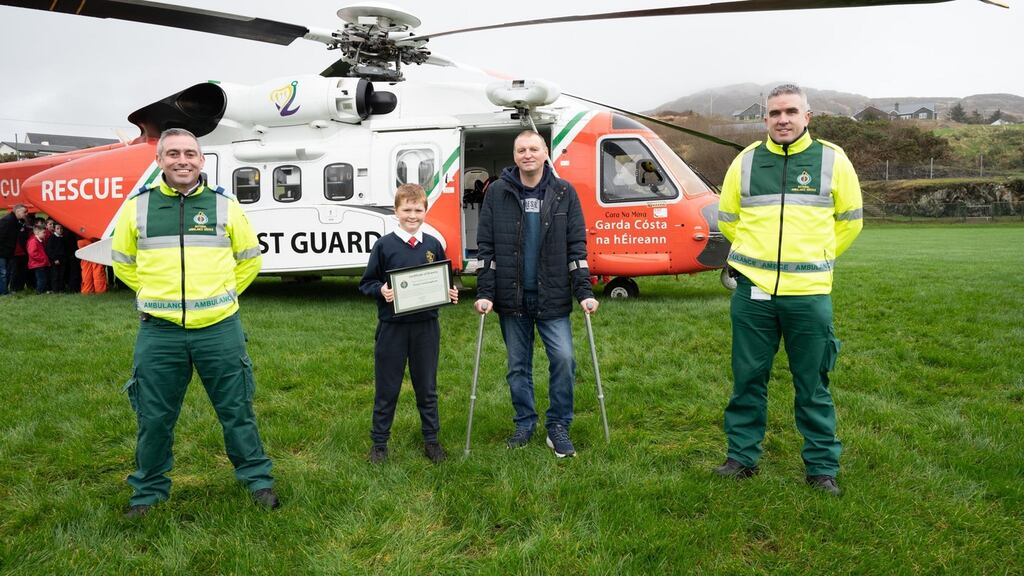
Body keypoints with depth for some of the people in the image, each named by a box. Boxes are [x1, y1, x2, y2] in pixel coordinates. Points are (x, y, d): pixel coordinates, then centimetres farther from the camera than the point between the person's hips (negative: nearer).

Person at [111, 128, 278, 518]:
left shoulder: (225, 205, 2)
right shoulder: (137, 207, 2)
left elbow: (249, 259, 13)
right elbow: (123, 263, 16)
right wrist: (157, 294, 11)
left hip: (219, 328, -1)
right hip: (158, 330, 1)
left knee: (237, 410, 8)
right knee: (154, 417, 11)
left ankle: (258, 479, 24)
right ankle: (149, 490, 30)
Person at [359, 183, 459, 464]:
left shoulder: (433, 245, 4)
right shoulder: (384, 245, -4)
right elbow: (366, 283, 0)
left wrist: (451, 293, -7)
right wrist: (381, 290, -19)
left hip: (426, 326, 2)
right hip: (392, 327, -2)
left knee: (427, 387, 13)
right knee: (387, 388, 8)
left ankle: (431, 440, 27)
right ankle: (379, 442, 22)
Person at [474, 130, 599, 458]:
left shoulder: (564, 193, 1)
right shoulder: (497, 193, 0)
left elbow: (577, 246, 0)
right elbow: (485, 247, 1)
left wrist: (584, 292, -7)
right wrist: (485, 293, -6)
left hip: (553, 297, -1)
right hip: (512, 298, 1)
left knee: (563, 359, -7)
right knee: (518, 365, 10)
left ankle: (558, 427, 10)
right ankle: (524, 424, 27)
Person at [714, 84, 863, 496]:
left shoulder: (832, 160, 2)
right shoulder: (745, 161, 5)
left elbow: (850, 220, 13)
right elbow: (727, 218, 18)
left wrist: (816, 258, 11)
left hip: (809, 293, -1)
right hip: (752, 291, 1)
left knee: (813, 385, 7)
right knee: (747, 380, 9)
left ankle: (822, 466, 20)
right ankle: (742, 457, 23)